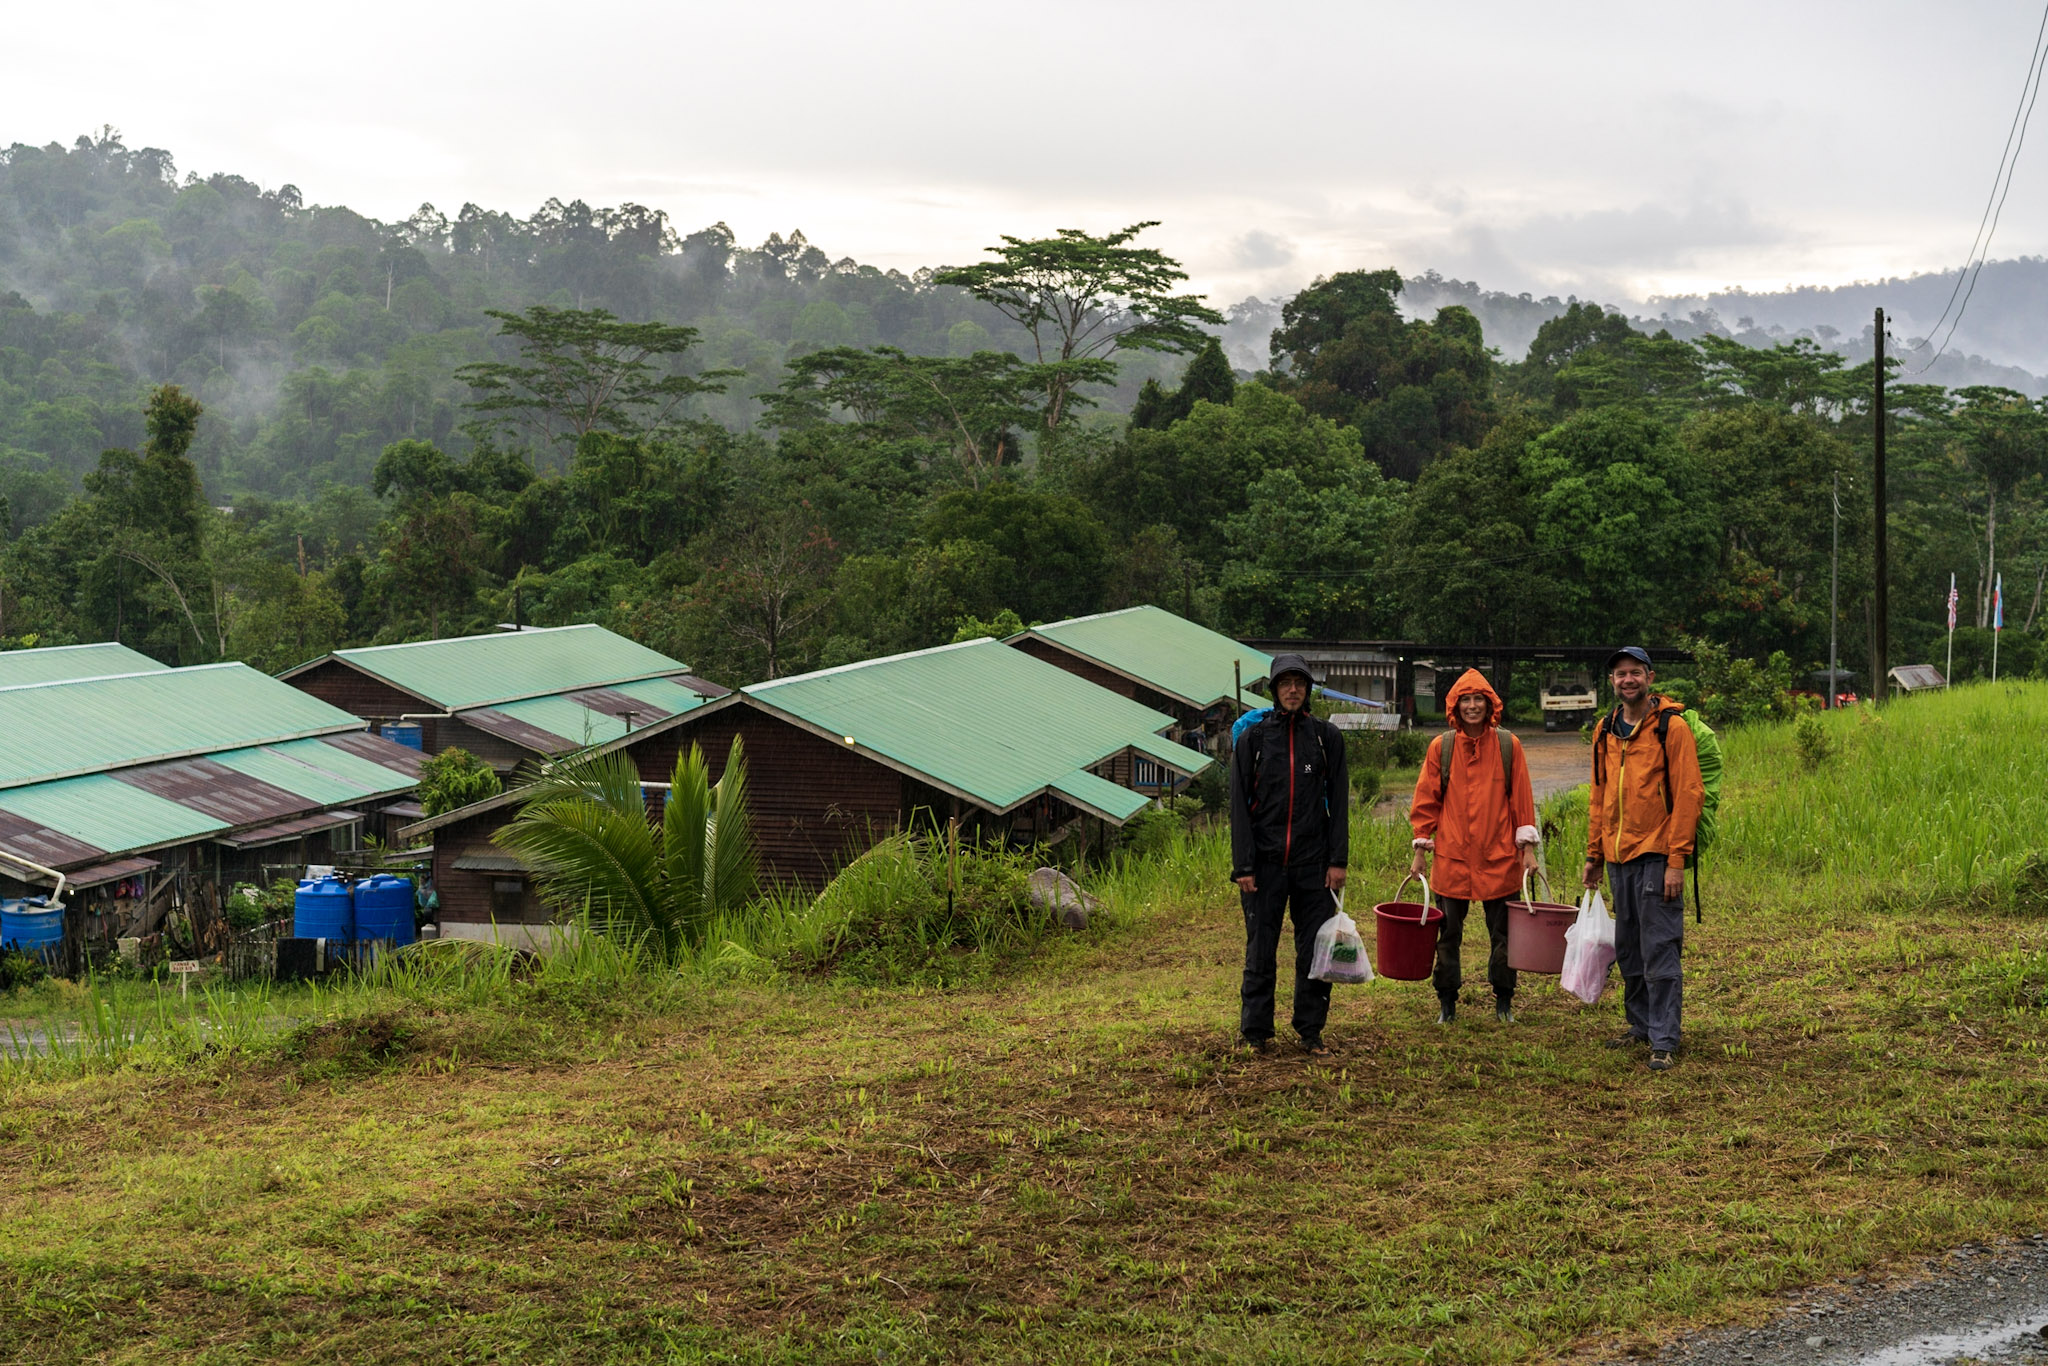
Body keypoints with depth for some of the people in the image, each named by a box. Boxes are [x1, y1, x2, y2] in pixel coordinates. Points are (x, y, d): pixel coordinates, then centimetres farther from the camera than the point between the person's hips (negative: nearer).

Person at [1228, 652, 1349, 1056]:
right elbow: (1239, 806, 0)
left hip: (1313, 862, 1)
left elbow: (1338, 802, 6)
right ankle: (1256, 1032, 12)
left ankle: (1311, 1030, 15)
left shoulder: (1327, 737, 6)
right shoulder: (1252, 738, 2)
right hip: (1264, 862, -1)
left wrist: (1337, 860, -2)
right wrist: (1243, 866, -7)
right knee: (1261, 950, 2)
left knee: (1316, 949, 3)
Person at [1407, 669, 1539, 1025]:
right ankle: (1447, 1003, 16)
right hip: (1452, 857, 0)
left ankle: (1504, 1002, 19)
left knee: (1503, 933, 6)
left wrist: (1527, 848, 1)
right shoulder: (1440, 748, 2)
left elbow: (1521, 799, 5)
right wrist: (1421, 850, 4)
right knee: (1448, 933, 5)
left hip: (1500, 857, 0)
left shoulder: (1508, 746, 2)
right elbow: (1426, 801, 6)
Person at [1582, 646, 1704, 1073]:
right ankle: (1640, 1025, 26)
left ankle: (1663, 1041, -3)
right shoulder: (1605, 730, 12)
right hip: (1618, 858, 7)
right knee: (1628, 950, 14)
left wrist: (1676, 860, -15)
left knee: (1659, 951, -6)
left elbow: (1688, 794, -10)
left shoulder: (1671, 726, -7)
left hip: (1656, 856, -7)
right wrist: (1594, 853, 16)